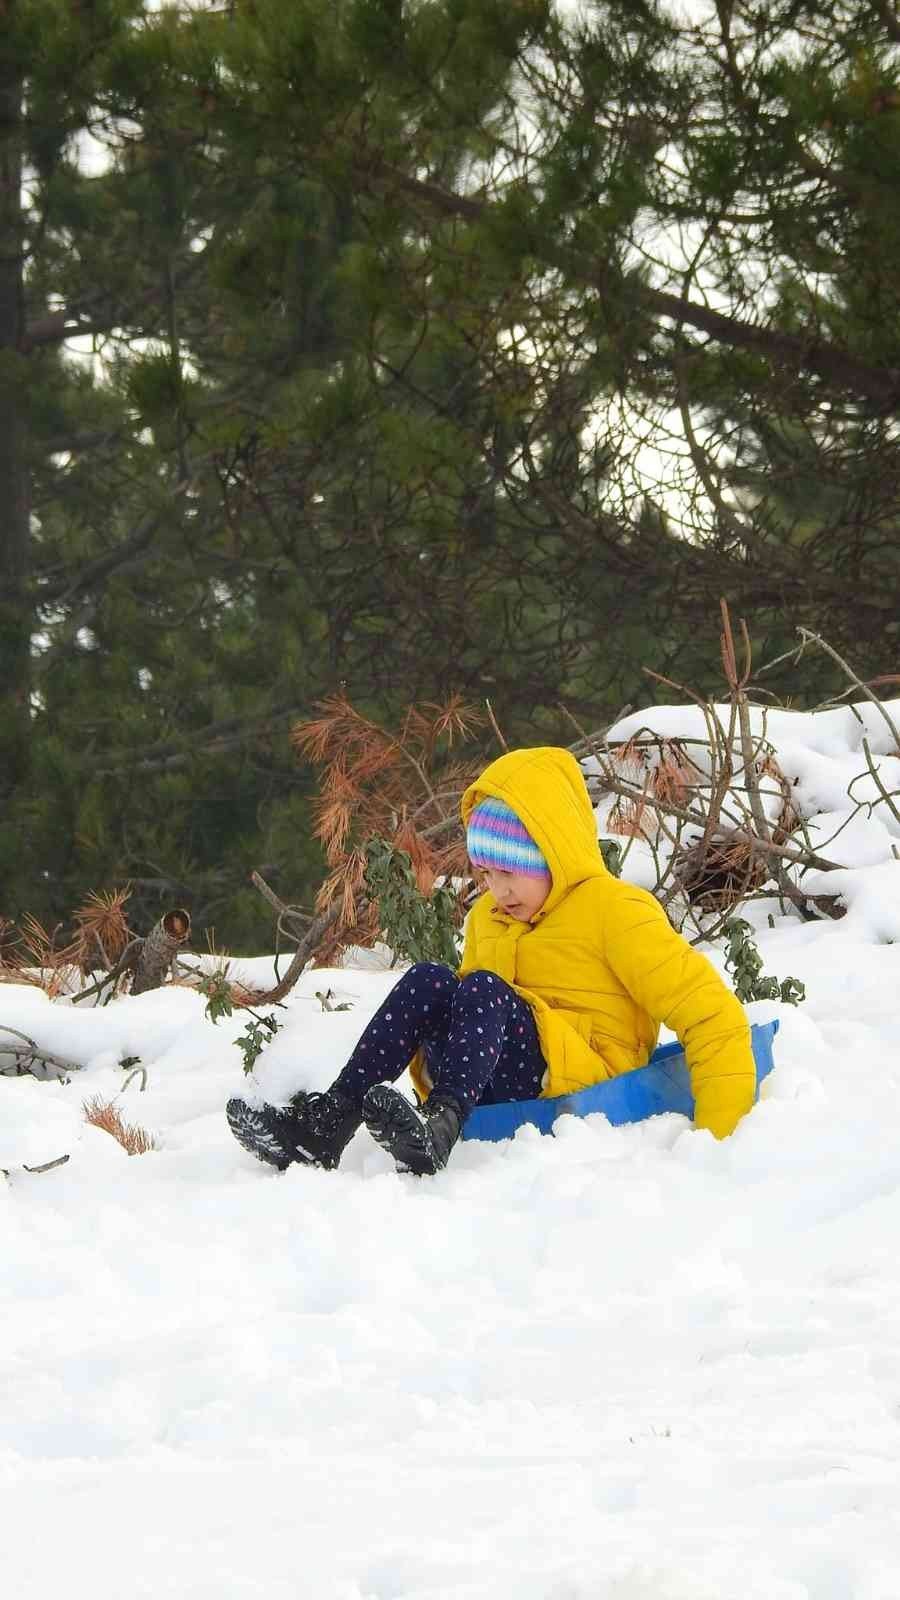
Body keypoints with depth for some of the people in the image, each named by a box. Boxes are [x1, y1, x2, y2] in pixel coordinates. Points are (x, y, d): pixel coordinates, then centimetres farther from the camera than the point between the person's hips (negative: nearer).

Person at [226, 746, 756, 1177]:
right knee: (428, 980, -18)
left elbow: (711, 1012, -8)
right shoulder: (488, 918, 20)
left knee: (483, 990, -30)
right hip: (496, 1089, 6)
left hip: (584, 1078, -6)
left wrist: (719, 1133, -16)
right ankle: (329, 1118, -32)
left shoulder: (613, 910, -2)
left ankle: (441, 1127, -57)